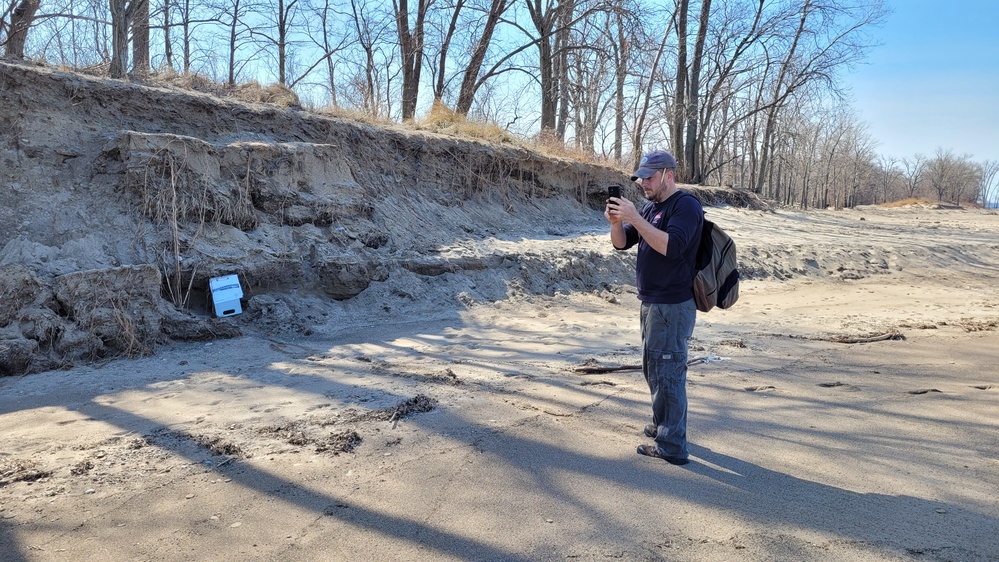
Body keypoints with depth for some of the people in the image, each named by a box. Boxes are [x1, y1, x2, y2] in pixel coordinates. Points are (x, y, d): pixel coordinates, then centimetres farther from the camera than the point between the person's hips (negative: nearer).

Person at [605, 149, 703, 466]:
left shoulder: (686, 206, -12)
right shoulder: (651, 207, 16)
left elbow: (672, 246, -27)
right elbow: (622, 243, 13)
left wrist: (634, 218, -28)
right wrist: (616, 222, -8)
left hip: (673, 305, -9)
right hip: (652, 303, 10)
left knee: (667, 371, -7)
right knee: (654, 368, 19)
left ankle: (672, 446, -1)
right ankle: (663, 425, 34)